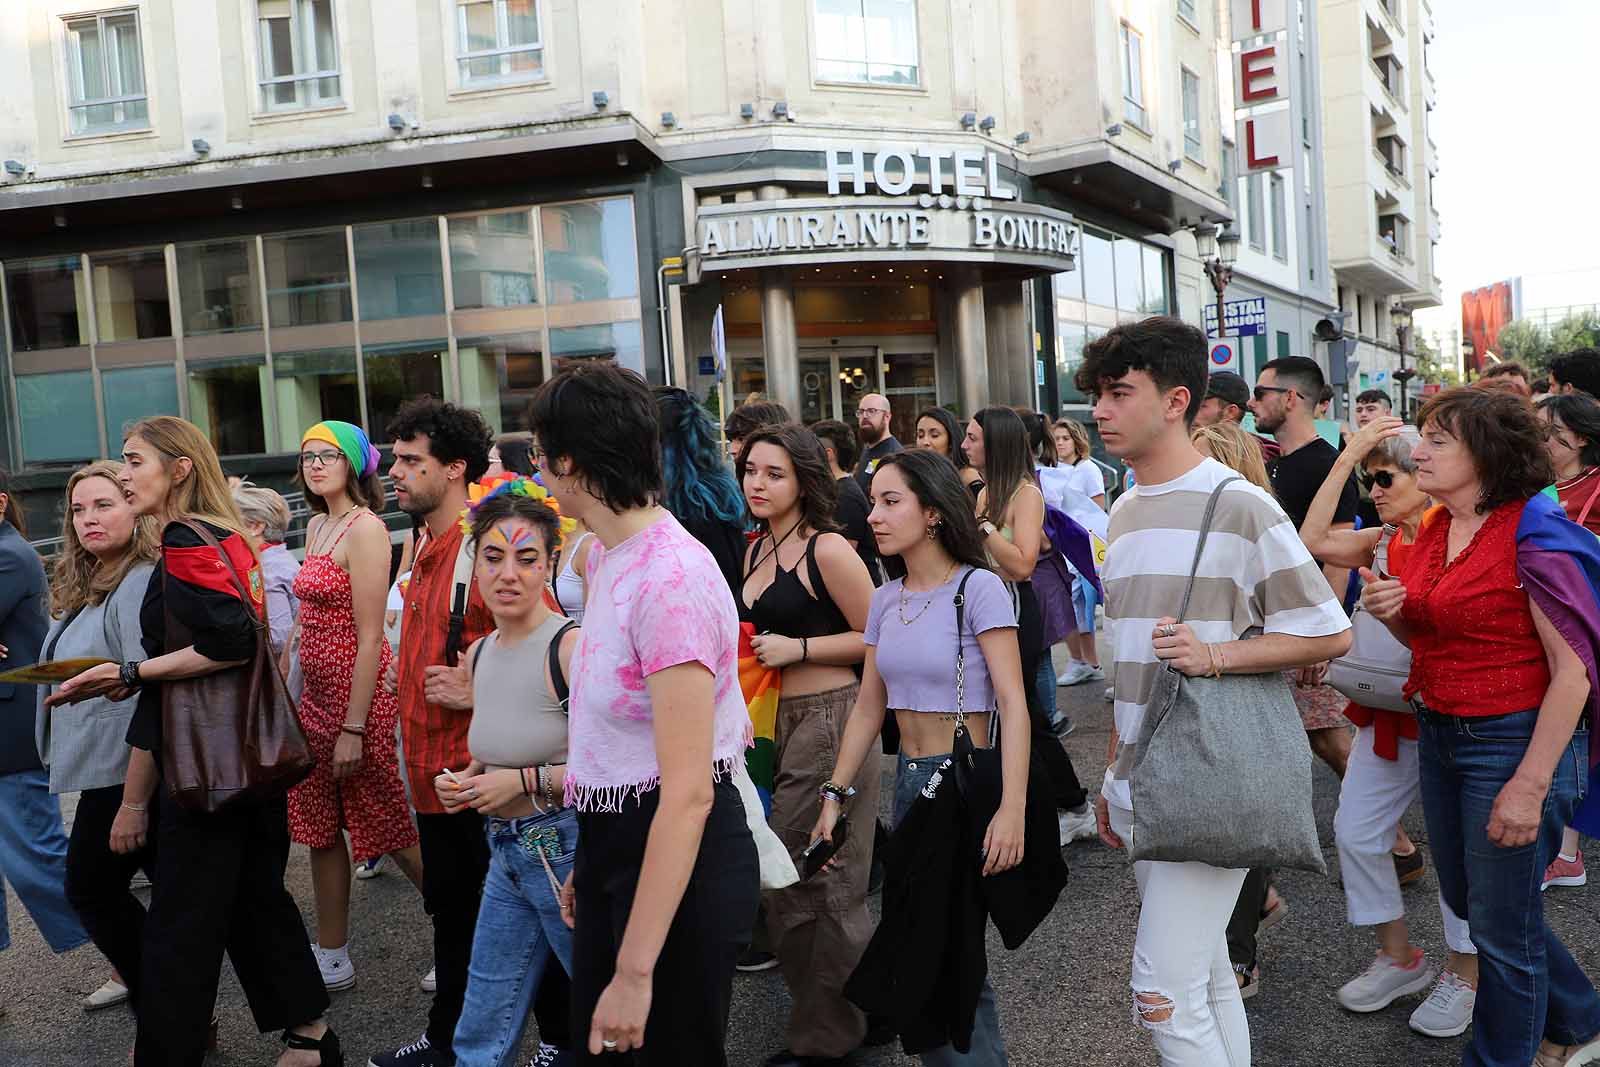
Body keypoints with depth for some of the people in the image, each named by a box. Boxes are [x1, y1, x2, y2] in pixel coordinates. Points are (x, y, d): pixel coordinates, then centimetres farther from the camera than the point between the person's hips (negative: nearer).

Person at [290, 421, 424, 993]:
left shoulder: (365, 527, -15)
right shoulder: (317, 526, 12)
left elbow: (370, 636, -19)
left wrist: (354, 727, -20)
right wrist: (295, 698, 15)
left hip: (361, 693, -9)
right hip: (318, 692, 9)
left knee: (391, 829, 1)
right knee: (321, 830, 15)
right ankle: (331, 959, 29)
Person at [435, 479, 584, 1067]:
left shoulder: (571, 647, -18)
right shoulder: (477, 654, 8)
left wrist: (526, 782, -19)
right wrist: (466, 780, 3)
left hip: (568, 850, -7)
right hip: (506, 853, 8)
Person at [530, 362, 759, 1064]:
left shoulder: (669, 579, -25)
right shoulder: (607, 554, 6)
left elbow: (689, 792, -27)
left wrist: (635, 972, -25)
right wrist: (592, 858, 19)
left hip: (679, 853, -9)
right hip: (614, 840, 9)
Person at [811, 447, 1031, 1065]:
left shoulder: (978, 588, -12)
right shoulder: (886, 600, 8)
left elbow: (1013, 704, -17)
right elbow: (868, 706, 10)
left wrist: (1012, 809, -25)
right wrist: (836, 794, 5)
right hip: (908, 781, 6)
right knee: (918, 950, 13)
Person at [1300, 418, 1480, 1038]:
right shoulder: (1382, 540, 8)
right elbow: (1313, 541, -7)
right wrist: (1347, 457, -6)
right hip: (1388, 712, 7)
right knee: (1355, 831, 8)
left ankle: (1464, 975, 23)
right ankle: (1399, 959, 25)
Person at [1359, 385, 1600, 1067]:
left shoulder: (1533, 535, -17)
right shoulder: (1433, 533, 6)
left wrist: (1530, 786, -21)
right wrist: (1393, 613, -5)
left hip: (1515, 740, -8)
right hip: (1440, 731, 8)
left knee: (1501, 922, 6)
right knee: (1465, 899, 19)